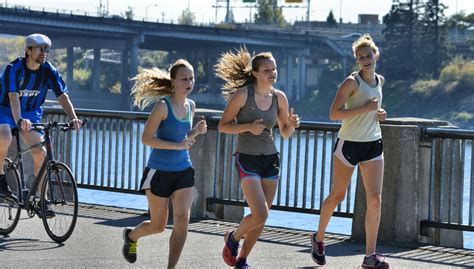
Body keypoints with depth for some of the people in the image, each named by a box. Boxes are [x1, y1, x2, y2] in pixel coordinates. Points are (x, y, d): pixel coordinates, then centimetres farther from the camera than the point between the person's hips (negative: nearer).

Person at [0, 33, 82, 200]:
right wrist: (19, 120, -52)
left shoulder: (49, 71, -11)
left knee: (41, 153, -12)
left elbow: (62, 96, -19)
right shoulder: (14, 69, -22)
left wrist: (73, 118, -36)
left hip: (31, 114, 4)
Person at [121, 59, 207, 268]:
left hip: (183, 171, 5)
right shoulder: (163, 106, -16)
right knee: (158, 226, 7)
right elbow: (146, 138, -19)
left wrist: (196, 131, -2)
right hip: (159, 171, -5)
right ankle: (131, 235, 40)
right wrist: (178, 145, -25)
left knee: (182, 219, -12)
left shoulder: (190, 106, 5)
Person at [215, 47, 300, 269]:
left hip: (271, 159, 5)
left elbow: (285, 133, 12)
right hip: (247, 159, -5)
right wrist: (248, 127, -21)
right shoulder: (243, 94, -11)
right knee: (260, 215, -16)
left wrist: (292, 125, -10)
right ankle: (233, 238, 14)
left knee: (260, 218, 6)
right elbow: (223, 126, -7)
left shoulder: (279, 97, 3)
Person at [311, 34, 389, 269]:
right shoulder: (352, 82, -12)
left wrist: (378, 114, 7)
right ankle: (319, 238, 32)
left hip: (373, 144, 5)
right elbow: (334, 113, -19)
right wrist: (365, 108, -23)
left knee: (375, 198, -7)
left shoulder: (380, 81, 10)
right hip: (349, 143, -5)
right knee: (337, 196, 8)